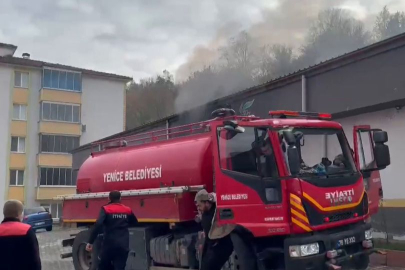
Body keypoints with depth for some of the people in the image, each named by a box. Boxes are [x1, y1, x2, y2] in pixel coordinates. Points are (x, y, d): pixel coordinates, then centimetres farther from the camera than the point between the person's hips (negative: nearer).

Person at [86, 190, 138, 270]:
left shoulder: (106, 209, -3)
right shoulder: (128, 210, 9)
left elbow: (98, 225, -16)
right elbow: (135, 223, 26)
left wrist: (90, 242, -14)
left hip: (109, 243, -2)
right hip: (123, 245, 2)